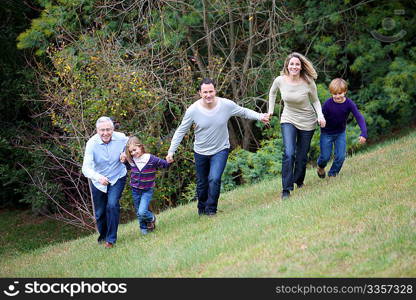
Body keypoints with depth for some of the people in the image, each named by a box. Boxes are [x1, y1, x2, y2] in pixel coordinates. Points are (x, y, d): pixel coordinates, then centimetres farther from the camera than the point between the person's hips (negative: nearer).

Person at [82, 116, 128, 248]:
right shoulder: (92, 143, -26)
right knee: (99, 212, 12)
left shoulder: (121, 138, -20)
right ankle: (103, 235, 41)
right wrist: (99, 177, -49)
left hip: (117, 178, 0)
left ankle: (111, 239, -6)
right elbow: (86, 168, -30)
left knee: (112, 205, -21)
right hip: (98, 181, 1)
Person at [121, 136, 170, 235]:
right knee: (138, 213, 14)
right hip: (135, 190, 4)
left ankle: (151, 218, 15)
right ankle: (143, 228, 37)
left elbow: (164, 164, -10)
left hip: (147, 190, -4)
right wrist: (124, 161, -2)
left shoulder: (151, 159, -18)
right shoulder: (131, 160, -5)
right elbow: (128, 167, 16)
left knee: (142, 212, -17)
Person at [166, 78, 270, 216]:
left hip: (220, 150, -1)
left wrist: (259, 116, -13)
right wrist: (171, 151, -11)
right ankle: (202, 208, 40)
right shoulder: (193, 110, -18)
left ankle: (211, 209, -1)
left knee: (214, 179, -20)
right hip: (200, 151, 1)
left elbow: (244, 112, 2)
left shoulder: (226, 105, -17)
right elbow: (181, 131, -8)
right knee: (202, 184, 14)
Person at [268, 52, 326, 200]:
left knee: (302, 156, 9)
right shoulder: (280, 80, -13)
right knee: (289, 153, -19)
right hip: (288, 120, 0)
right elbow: (272, 92, 11)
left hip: (307, 121, 0)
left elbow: (315, 101, -2)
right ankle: (286, 189, -14)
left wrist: (320, 115, -17)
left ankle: (299, 181, 37)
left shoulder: (308, 82, -17)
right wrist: (270, 110, 10)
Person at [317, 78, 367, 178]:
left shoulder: (349, 103, -20)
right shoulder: (327, 104, -24)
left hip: (341, 133, 2)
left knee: (340, 156, -5)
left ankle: (332, 174, 20)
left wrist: (363, 133, -35)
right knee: (325, 157, 1)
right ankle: (321, 167, 37)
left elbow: (359, 117, -26)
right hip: (327, 133, -2)